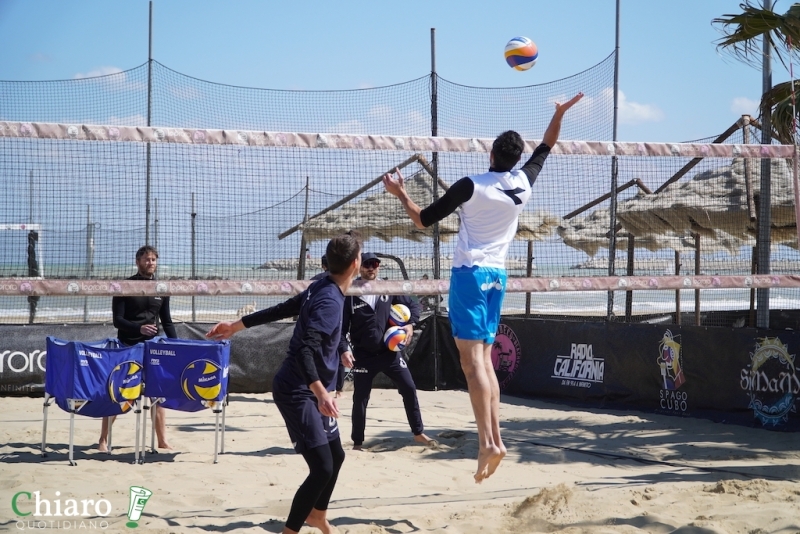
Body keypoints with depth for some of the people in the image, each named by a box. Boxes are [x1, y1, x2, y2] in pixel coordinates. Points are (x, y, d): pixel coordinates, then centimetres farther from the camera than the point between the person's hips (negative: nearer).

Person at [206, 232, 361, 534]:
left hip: (308, 390, 10)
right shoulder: (329, 300, -24)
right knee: (321, 468, -15)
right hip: (298, 391, -10)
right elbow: (305, 349, -34)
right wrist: (320, 392, -45)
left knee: (336, 456, 22)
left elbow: (279, 310, 14)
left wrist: (237, 326, 22)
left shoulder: (321, 289, 4)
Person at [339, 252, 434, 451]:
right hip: (363, 356, -2)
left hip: (390, 352, 2)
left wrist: (410, 324, -7)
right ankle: (357, 443, 14)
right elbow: (341, 327, -6)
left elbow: (413, 305, 12)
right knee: (360, 399, 2)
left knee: (409, 388, 0)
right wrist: (344, 349, -20)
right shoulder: (351, 295, -5)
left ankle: (418, 433, 13)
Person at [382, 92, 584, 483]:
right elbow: (546, 147, 24)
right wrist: (560, 113, 32)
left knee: (472, 359, -13)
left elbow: (423, 220, -4)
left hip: (470, 272, -6)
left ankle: (487, 442, -25)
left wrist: (400, 194, 10)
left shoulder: (472, 185, -10)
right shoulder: (524, 183, 4)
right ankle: (495, 438, 4)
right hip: (497, 275, 6)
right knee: (484, 358, 11)